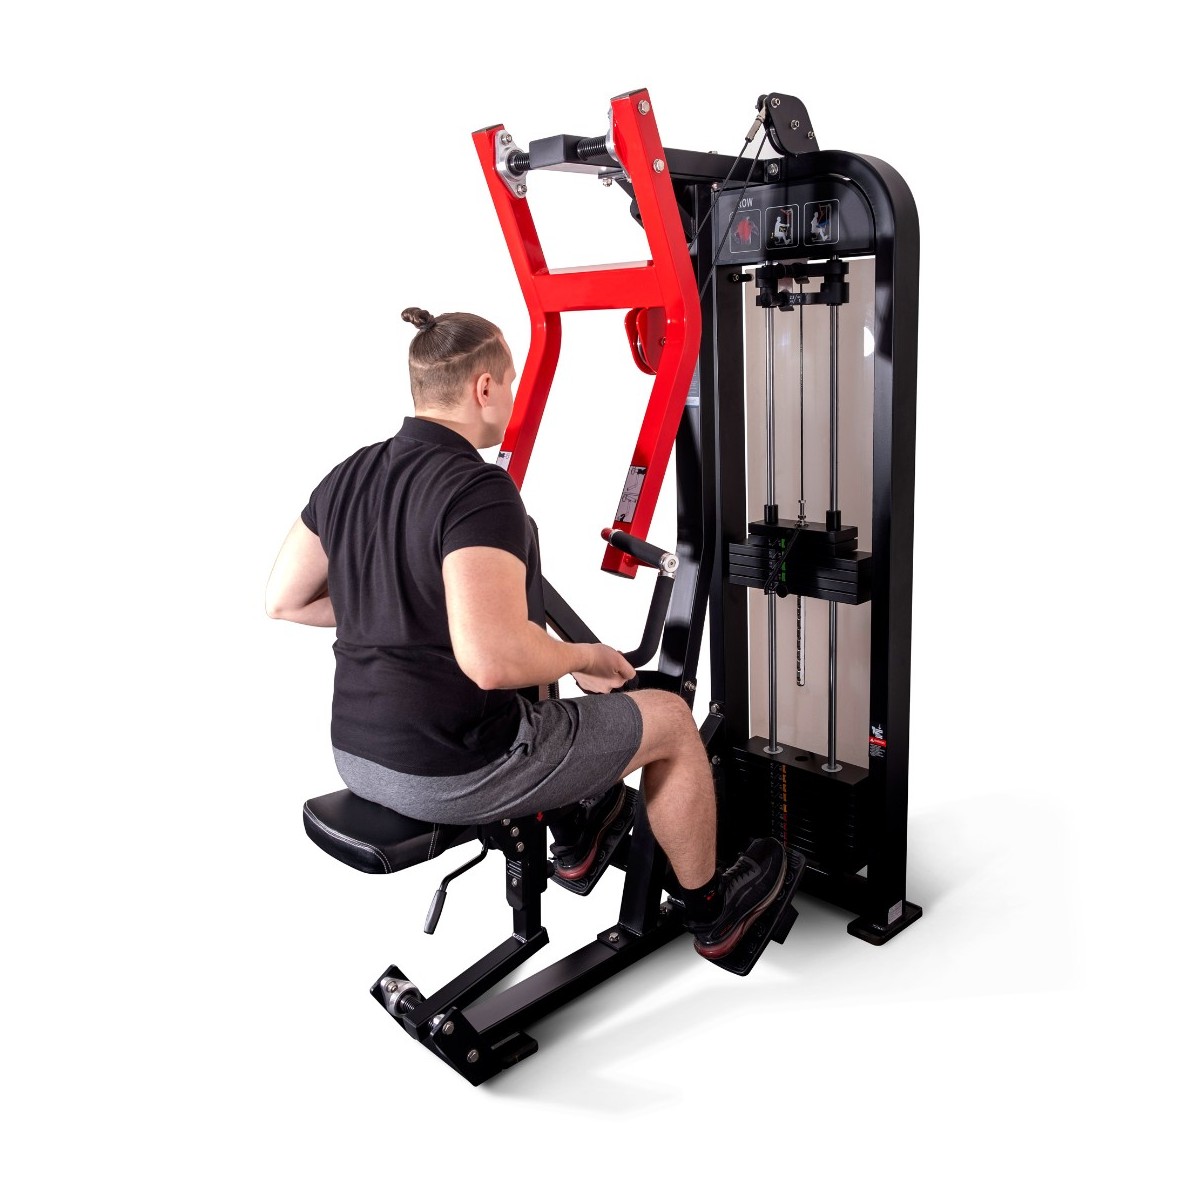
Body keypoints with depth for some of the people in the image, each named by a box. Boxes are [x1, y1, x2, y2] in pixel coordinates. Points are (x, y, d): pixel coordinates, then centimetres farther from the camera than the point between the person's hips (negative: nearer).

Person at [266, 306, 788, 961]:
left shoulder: (348, 476, 2)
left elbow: (283, 599, 12)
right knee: (670, 720, 11)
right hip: (455, 774, -8)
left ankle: (573, 836, 51)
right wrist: (585, 656, -14)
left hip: (358, 758, 9)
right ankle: (710, 911, 32)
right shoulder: (478, 489, -23)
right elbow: (495, 659, -34)